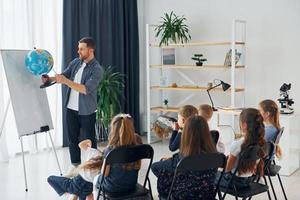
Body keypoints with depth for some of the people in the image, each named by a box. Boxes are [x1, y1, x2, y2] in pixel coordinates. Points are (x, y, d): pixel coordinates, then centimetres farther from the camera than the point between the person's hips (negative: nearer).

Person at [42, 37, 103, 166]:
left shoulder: (97, 69, -15)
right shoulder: (75, 62, 5)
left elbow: (86, 89, -24)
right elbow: (63, 75, 9)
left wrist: (66, 81, -28)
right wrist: (49, 78, -10)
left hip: (86, 111, -6)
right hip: (71, 108, 6)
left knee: (89, 141, 2)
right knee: (72, 139, 12)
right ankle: (75, 165, 24)